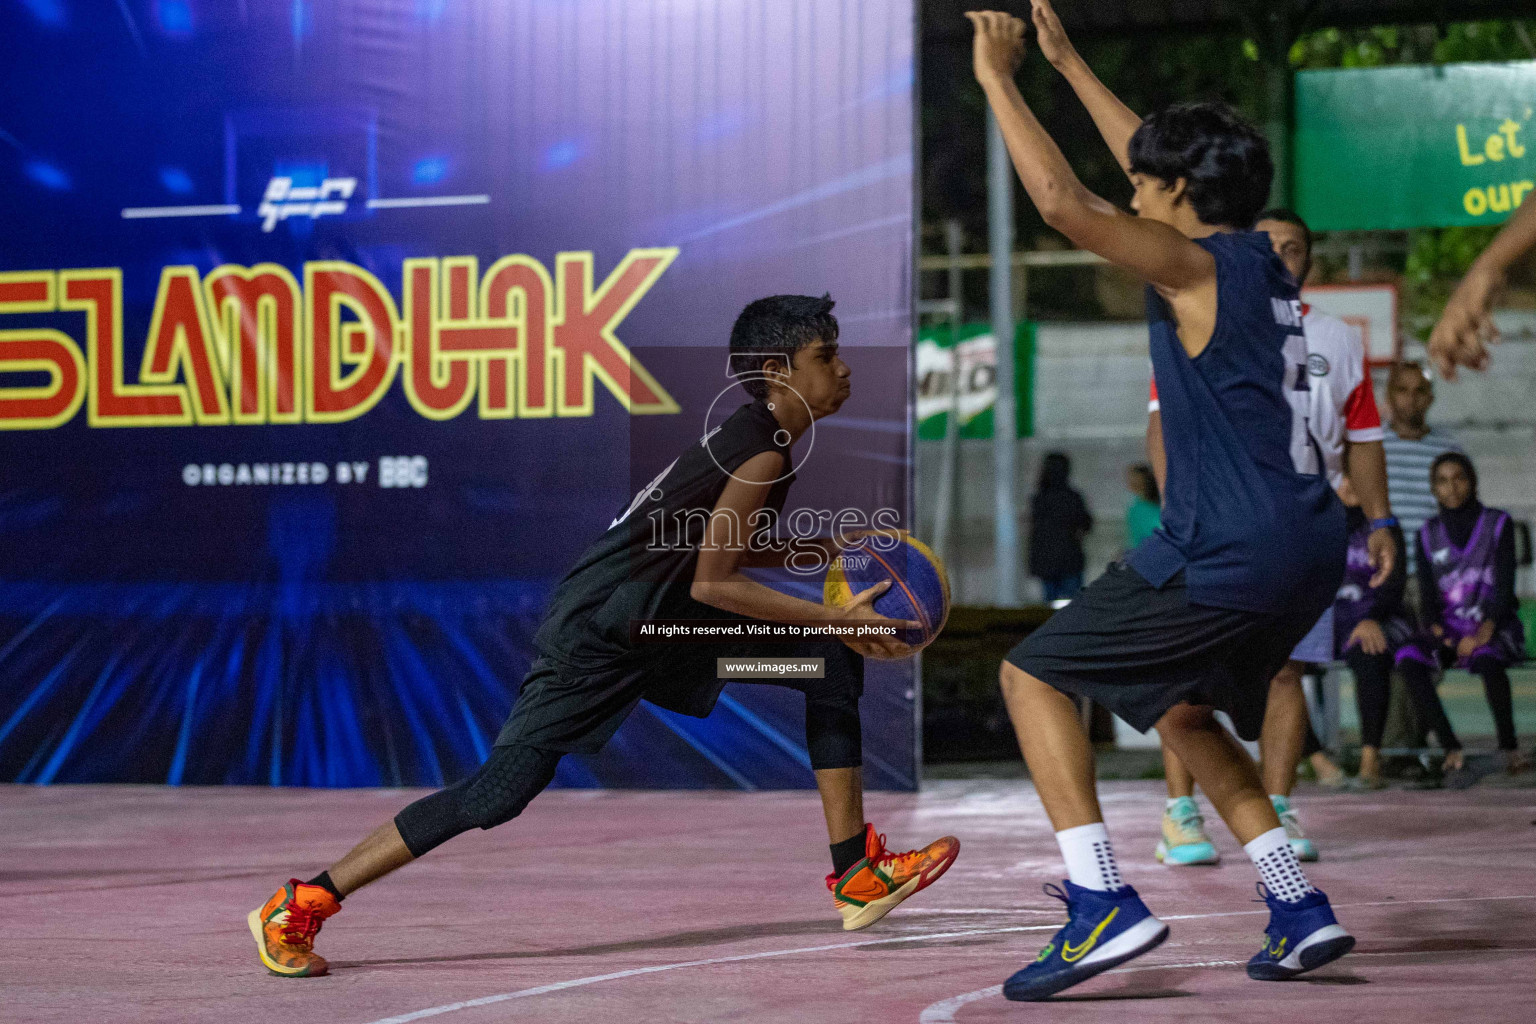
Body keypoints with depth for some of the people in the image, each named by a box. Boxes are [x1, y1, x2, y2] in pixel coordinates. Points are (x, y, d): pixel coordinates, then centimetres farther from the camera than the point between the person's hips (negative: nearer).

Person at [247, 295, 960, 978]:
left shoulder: (754, 437, 9)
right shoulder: (764, 453, -20)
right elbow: (711, 584, -22)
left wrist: (821, 549, 13)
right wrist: (838, 616, -19)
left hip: (663, 620, 10)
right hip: (599, 633, -10)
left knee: (833, 665, 5)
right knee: (498, 793, -13)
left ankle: (859, 877, 8)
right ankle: (298, 907, -4)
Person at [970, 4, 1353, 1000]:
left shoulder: (1197, 267, -9)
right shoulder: (1262, 263, 15)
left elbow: (1063, 201, -19)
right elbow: (1162, 160, 30)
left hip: (1228, 557, -9)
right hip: (1308, 549, 9)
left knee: (1034, 676, 1)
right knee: (1183, 707, 28)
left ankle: (1103, 905, -11)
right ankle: (1300, 910, 19)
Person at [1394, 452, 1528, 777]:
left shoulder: (1497, 524, 3)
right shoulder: (1428, 536, 10)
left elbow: (1504, 588, -6)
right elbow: (1428, 596, 4)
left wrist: (1484, 632, -22)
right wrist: (1439, 635, -17)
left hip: (1494, 626, -3)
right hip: (1448, 628, 3)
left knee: (1487, 657, -40)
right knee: (1407, 657, -31)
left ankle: (1508, 746, -26)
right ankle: (1450, 747, -29)